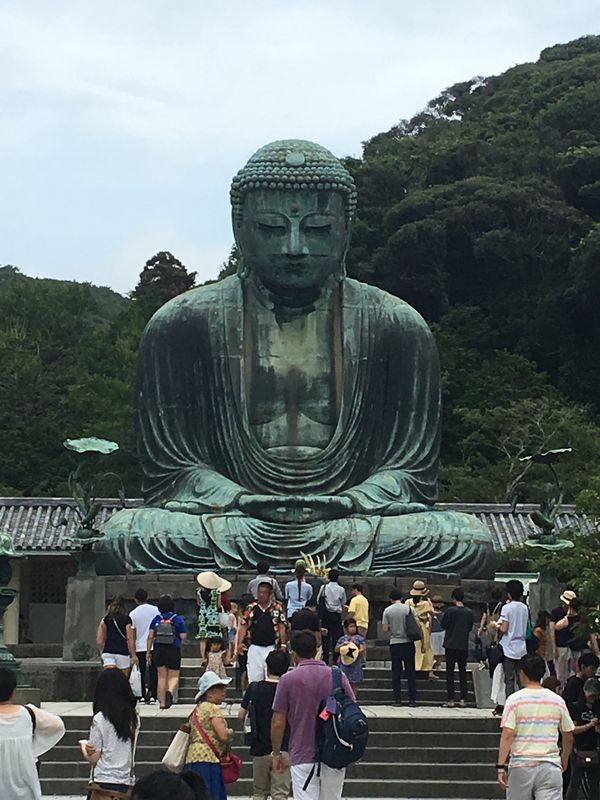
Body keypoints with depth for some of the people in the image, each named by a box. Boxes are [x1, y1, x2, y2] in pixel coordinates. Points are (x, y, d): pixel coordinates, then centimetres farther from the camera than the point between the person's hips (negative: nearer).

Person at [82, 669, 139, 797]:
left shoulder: (100, 719, -9)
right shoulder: (134, 718, 4)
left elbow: (93, 759, -5)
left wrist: (84, 748, 15)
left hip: (103, 782, -4)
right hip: (127, 783, 4)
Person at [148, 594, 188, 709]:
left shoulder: (156, 619, 2)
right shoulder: (178, 619, -4)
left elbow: (150, 636, 0)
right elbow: (183, 637, -7)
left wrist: (148, 652, 7)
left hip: (159, 651, 2)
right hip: (174, 651, -2)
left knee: (162, 676, 13)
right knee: (173, 676, 6)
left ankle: (162, 702, 12)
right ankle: (170, 691, -26)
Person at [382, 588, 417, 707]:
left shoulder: (387, 611, -2)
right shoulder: (409, 609, -2)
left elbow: (385, 630, -3)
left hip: (394, 643, 0)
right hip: (408, 643, 0)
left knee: (396, 672, 5)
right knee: (410, 671, 5)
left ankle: (397, 699, 1)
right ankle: (412, 699, 3)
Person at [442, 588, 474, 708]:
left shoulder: (450, 611, -12)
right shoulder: (469, 612, -1)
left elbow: (443, 625, -5)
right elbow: (470, 627, 9)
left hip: (451, 645, -3)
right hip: (463, 646, 3)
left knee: (450, 672, 3)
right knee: (463, 671, 11)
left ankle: (450, 699, -1)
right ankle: (463, 699, 6)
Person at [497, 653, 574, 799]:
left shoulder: (515, 699, -5)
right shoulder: (557, 701, 4)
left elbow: (507, 735, -12)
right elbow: (569, 736, 12)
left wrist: (501, 766, -10)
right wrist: (564, 758, 30)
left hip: (521, 765, -1)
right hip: (550, 766, 1)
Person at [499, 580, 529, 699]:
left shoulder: (507, 608, -11)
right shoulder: (525, 608, 5)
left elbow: (504, 629, -13)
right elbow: (527, 627, 11)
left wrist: (498, 625, 6)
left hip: (509, 648, -4)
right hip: (522, 649, 4)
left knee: (509, 680, 0)